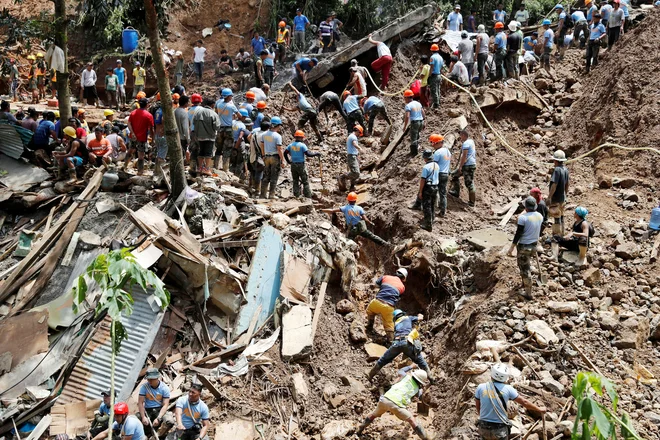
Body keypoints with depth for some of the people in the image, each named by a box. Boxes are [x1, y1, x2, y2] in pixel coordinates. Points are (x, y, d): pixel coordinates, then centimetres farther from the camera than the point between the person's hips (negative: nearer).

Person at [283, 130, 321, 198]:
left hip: (293, 165, 5)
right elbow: (308, 154, -16)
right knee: (305, 182, 2)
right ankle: (308, 197, 0)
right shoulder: (302, 145, -10)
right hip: (301, 165, -5)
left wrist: (288, 161, 17)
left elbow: (285, 153, 6)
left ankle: (296, 196, 11)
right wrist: (316, 154, -4)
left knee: (295, 181, 12)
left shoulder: (291, 145, 6)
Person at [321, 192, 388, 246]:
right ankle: (384, 243, 25)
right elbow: (365, 219, -9)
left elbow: (333, 210, -15)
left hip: (352, 230, -2)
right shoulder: (359, 208, -6)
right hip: (361, 228, 2)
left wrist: (322, 210, -8)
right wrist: (371, 223, 11)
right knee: (371, 236, 16)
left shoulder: (345, 208, -10)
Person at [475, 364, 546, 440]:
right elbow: (524, 402, 2)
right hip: (500, 429, -2)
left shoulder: (481, 388, -6)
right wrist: (539, 409, 18)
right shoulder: (507, 389, -9)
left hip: (484, 428, 2)